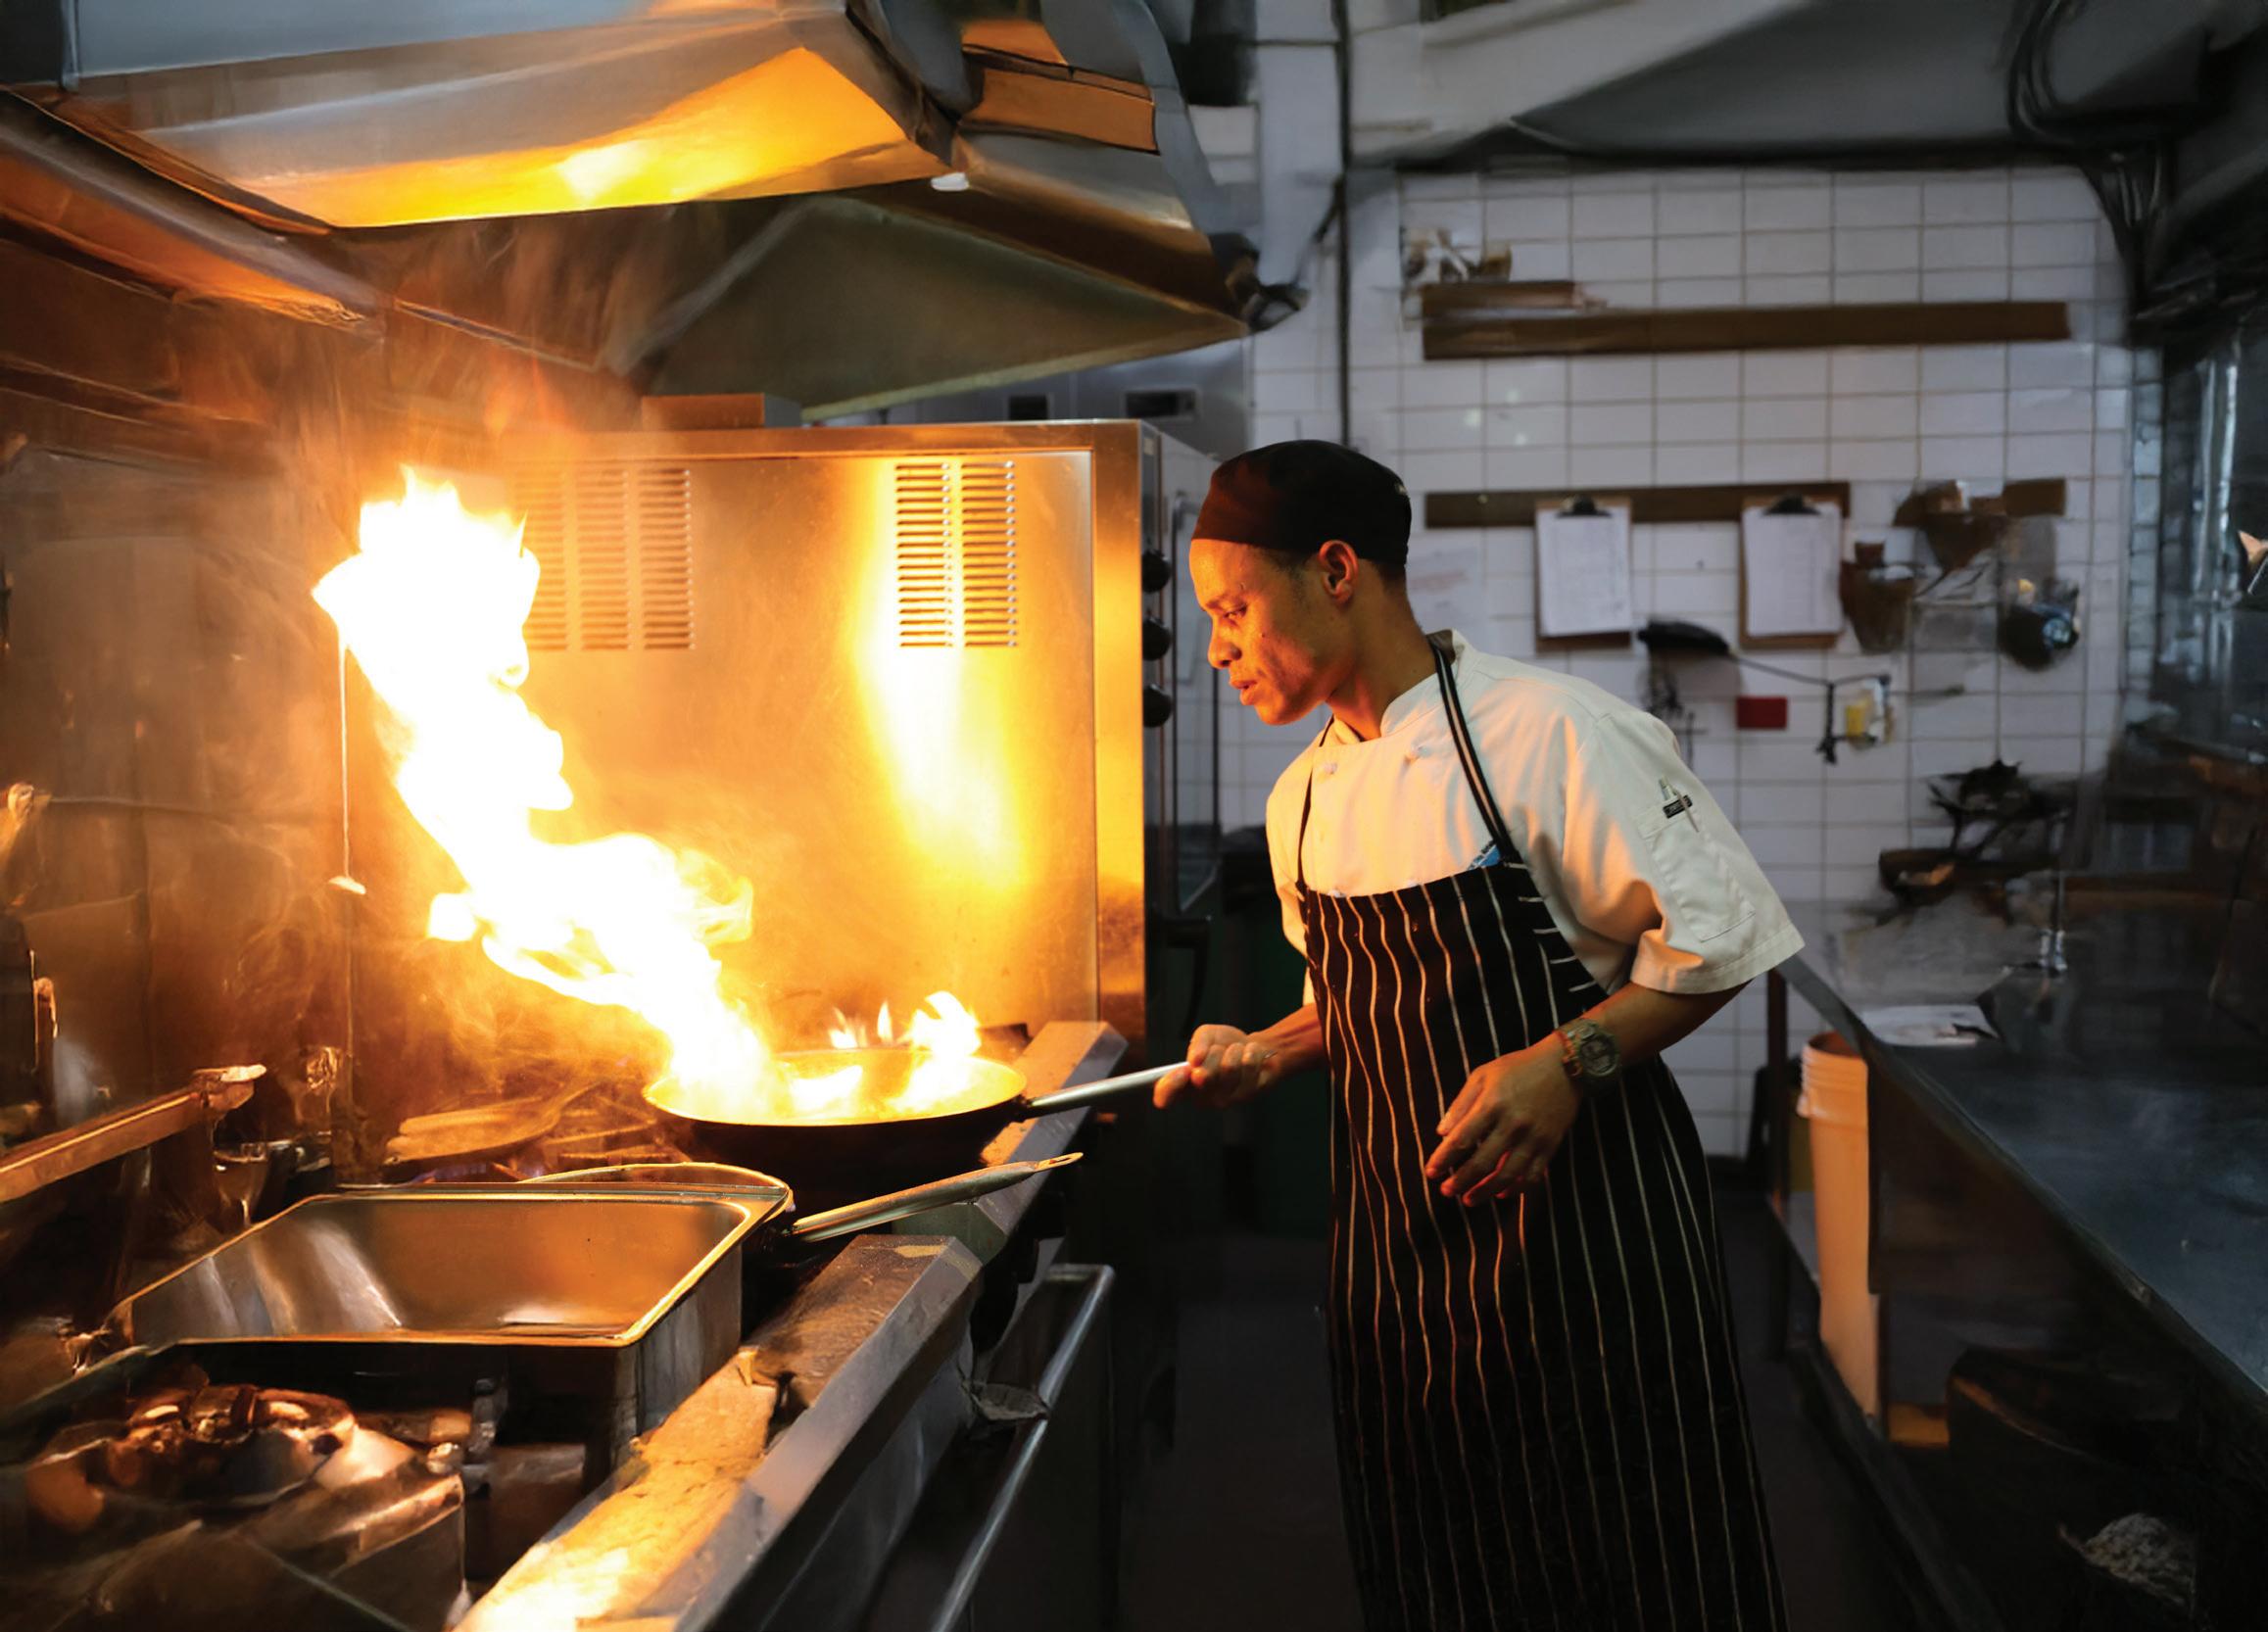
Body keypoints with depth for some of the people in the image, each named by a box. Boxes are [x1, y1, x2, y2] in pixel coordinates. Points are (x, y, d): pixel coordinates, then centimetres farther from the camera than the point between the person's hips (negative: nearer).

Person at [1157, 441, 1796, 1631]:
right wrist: (1270, 1055, 3)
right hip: (1399, 1239, 6)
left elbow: (1712, 942, -11)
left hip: (1579, 1215, -6)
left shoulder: (1547, 731, -14)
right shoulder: (1300, 801, 7)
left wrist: (1567, 1063, -24)